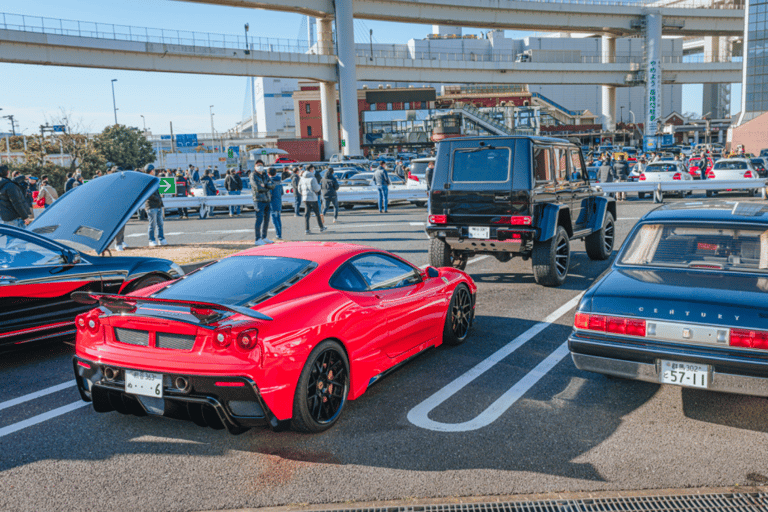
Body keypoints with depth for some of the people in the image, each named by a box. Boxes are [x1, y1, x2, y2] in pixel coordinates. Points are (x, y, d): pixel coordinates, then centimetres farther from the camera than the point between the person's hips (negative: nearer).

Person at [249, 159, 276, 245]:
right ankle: (258, 239, -10)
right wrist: (268, 188, -4)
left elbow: (273, 185, 4)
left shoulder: (265, 175, 16)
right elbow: (258, 187, -16)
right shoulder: (253, 175, -3)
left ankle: (264, 237, 21)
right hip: (259, 200, -7)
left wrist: (265, 185, -15)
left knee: (266, 219, 11)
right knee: (259, 219, -11)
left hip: (267, 200, 7)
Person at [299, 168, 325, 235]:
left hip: (305, 199, 5)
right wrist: (319, 185, 7)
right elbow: (316, 189, -14)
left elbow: (300, 190, 10)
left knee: (307, 214, 4)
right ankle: (321, 227, 17)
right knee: (317, 213, 7)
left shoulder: (302, 179, 7)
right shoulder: (312, 178, -12)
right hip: (312, 198, -5)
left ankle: (307, 229, -2)